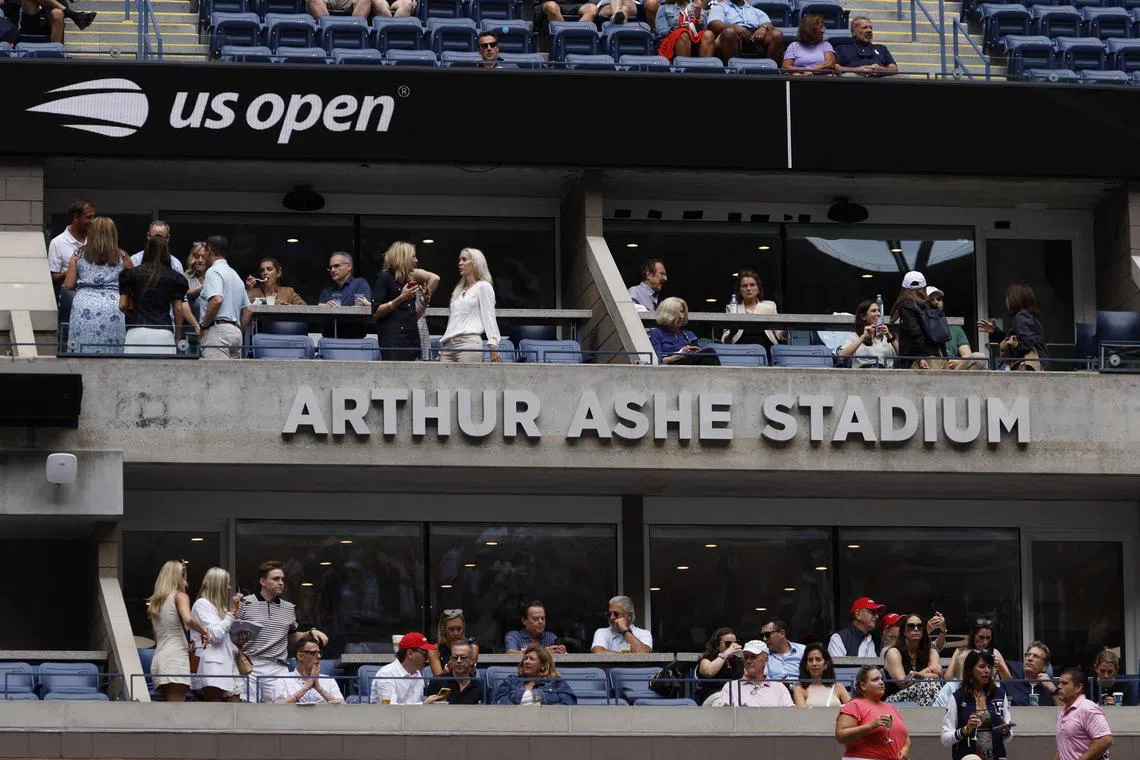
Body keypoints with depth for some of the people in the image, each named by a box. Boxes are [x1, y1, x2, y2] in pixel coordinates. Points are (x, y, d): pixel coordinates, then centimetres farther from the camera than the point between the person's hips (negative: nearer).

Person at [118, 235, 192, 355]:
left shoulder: (131, 274, 7)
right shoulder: (174, 277, 7)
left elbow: (122, 305, 6)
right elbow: (178, 309, 6)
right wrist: (178, 337, 16)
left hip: (137, 331, 0)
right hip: (164, 333, 0)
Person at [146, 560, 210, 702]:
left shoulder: (155, 602, 21)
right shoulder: (180, 596, 0)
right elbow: (188, 620, -20)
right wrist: (203, 631, -3)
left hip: (158, 658, 7)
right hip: (176, 658, -7)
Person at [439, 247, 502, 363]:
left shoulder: (483, 287, 6)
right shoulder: (458, 290, 26)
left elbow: (488, 317, -3)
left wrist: (493, 345, -14)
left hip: (469, 342, -7)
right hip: (448, 345, 7)